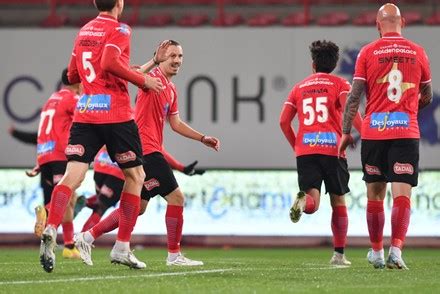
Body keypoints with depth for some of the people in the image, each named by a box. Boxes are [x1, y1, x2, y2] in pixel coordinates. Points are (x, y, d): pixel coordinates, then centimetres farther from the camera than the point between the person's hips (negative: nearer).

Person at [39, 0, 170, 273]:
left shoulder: (83, 31, 17)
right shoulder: (119, 30, -4)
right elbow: (110, 63, -21)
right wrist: (143, 80, -10)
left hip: (84, 114, 5)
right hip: (115, 114, -5)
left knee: (72, 176, -6)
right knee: (135, 176, 11)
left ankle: (50, 231, -32)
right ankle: (122, 248, 7)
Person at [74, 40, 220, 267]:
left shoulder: (171, 89, 20)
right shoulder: (154, 77, -10)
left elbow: (176, 123, 27)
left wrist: (203, 139, 24)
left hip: (150, 151, 10)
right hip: (146, 148, -10)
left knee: (138, 206, 14)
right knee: (176, 198, -8)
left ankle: (87, 237, 17)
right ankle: (174, 255, -1)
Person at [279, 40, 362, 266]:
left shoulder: (299, 88, 18)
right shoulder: (339, 84, 8)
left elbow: (284, 121, 12)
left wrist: (295, 146, 23)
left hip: (304, 150, 2)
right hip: (332, 147, -2)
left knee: (313, 203, -4)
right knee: (338, 201, 11)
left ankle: (303, 200, -41)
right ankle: (339, 254, 10)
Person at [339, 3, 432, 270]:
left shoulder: (368, 52, 1)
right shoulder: (418, 53, 6)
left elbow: (355, 96, -2)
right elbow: (427, 98, 17)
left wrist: (346, 132, 4)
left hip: (373, 132, 0)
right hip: (407, 132, 0)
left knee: (375, 195, 12)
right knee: (402, 193, -6)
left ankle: (377, 252, 21)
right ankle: (396, 250, -22)